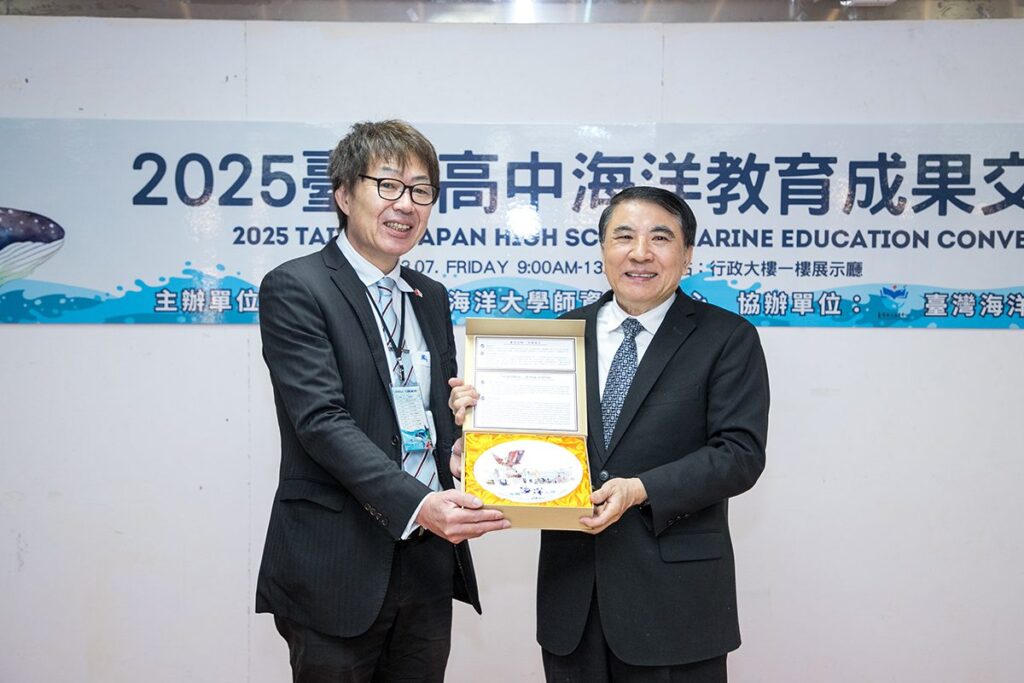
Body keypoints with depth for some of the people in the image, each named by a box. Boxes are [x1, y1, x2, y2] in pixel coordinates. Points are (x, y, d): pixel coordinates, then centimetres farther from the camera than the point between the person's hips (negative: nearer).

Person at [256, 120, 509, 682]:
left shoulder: (431, 298, 14)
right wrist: (417, 504, -29)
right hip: (338, 567, -6)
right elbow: (322, 420, -18)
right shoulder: (294, 289, -8)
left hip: (428, 565, 6)